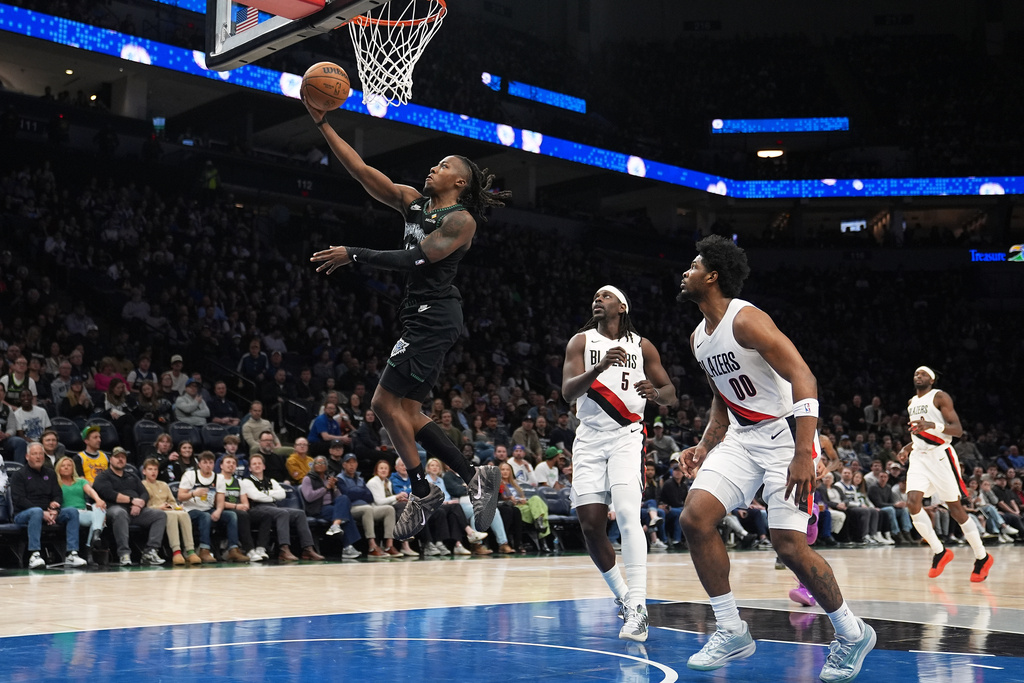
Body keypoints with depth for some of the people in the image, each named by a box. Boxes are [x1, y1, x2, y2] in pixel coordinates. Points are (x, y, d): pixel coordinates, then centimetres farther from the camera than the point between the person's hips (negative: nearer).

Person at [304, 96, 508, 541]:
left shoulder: (461, 220, -8)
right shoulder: (413, 202, 14)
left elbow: (414, 260, -18)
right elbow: (360, 170, 9)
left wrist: (353, 255, -18)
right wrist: (321, 123, 3)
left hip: (434, 316, -9)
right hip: (422, 316, 9)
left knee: (387, 402, -9)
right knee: (406, 411, 7)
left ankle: (422, 491, 1)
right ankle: (474, 477, 14)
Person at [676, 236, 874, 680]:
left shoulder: (746, 320, -18)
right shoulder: (699, 338, 11)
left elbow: (804, 380, -25)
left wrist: (802, 456, -31)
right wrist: (705, 448, 9)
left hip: (785, 434, -8)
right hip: (741, 438, 8)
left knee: (788, 544, -13)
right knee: (694, 518, -9)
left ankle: (852, 634, 9)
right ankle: (731, 633, 2)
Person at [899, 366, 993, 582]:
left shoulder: (940, 397, -7)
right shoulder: (911, 403, 16)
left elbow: (958, 429, -15)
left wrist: (932, 425, -30)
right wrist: (907, 448, 14)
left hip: (940, 455, -6)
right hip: (919, 456, 6)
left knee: (955, 508, -2)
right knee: (912, 502, -14)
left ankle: (982, 558, 13)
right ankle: (940, 552, 0)